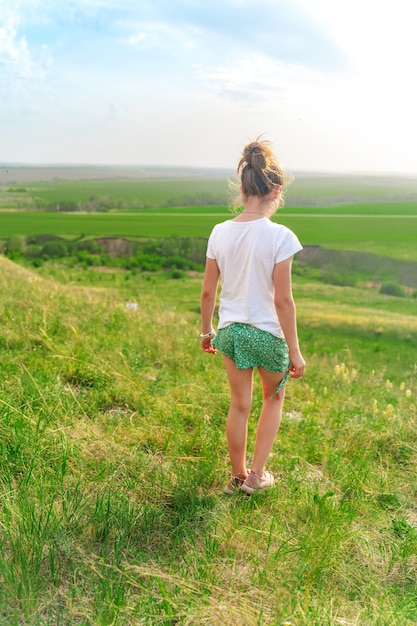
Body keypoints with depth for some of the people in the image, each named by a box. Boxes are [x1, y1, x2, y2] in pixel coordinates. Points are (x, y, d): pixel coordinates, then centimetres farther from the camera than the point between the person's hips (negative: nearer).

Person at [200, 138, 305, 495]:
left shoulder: (220, 232, -5)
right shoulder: (280, 236, -18)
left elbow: (208, 292, 0)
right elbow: (283, 300, -17)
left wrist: (206, 331, 15)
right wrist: (294, 350, -8)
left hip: (231, 331, 4)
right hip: (268, 333, -3)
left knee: (239, 406, 20)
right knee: (274, 399, 24)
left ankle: (238, 476, 36)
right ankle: (257, 475, 30)